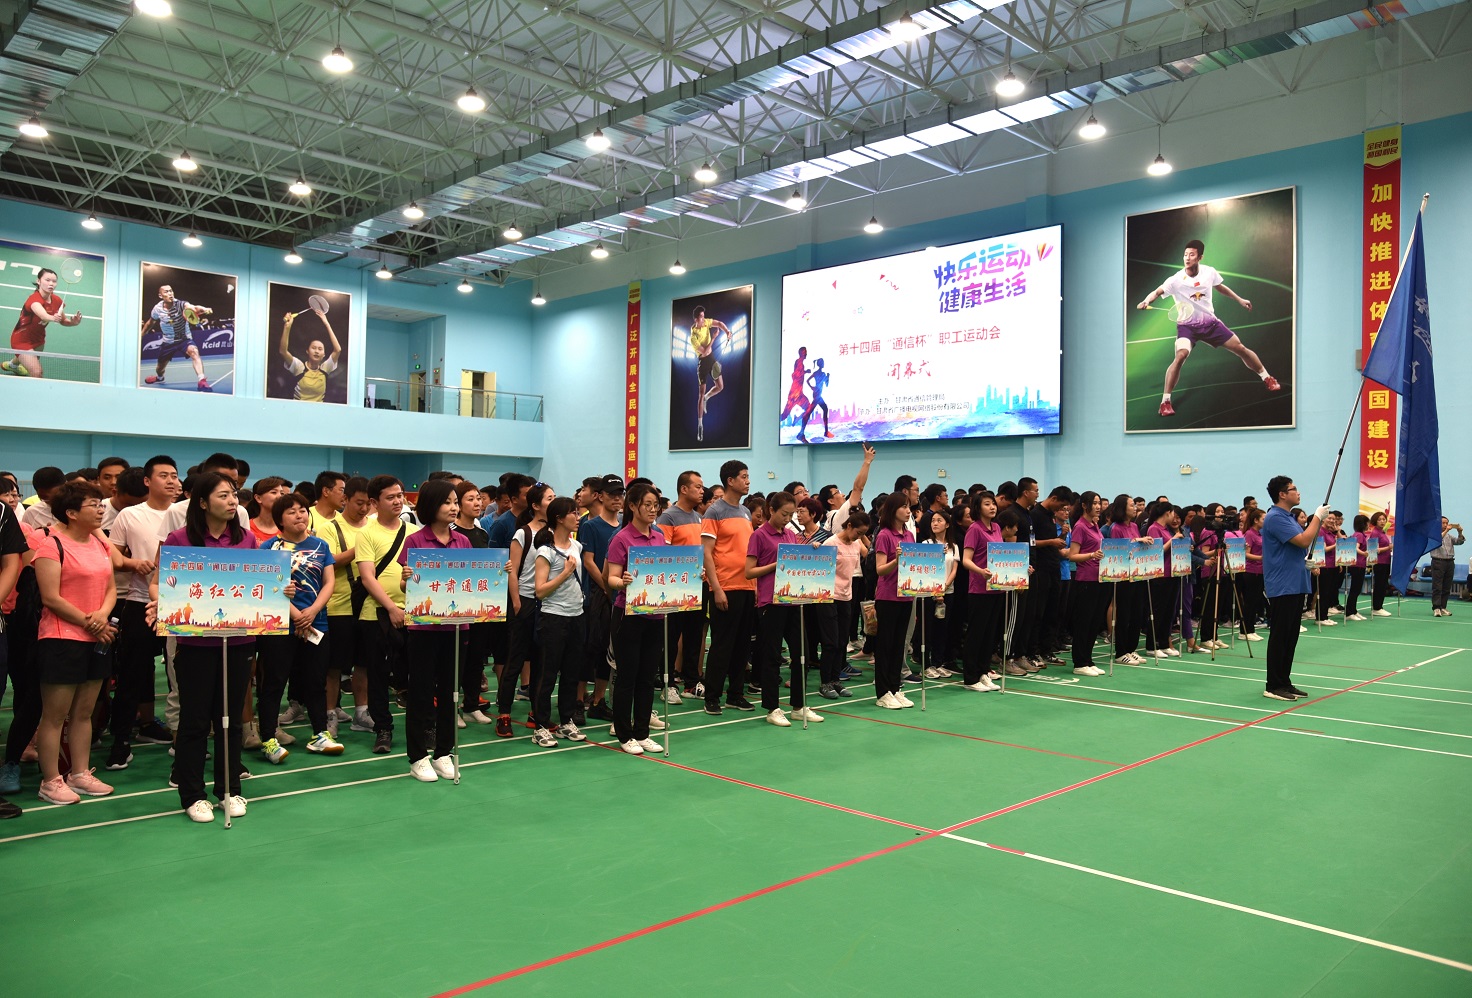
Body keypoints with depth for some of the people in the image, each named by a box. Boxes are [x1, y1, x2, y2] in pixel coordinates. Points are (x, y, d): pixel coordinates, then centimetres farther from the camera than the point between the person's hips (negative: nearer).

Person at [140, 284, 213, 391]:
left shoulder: (180, 304, -22)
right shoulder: (158, 308, -11)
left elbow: (193, 308, -47)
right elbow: (150, 323, 11)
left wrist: (204, 309, -69)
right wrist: (141, 335, 20)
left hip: (185, 339, -4)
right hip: (168, 342, 4)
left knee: (194, 351, -37)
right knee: (160, 368, 16)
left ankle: (201, 382, -49)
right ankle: (159, 377, 56)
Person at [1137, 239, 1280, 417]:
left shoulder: (1209, 272, -6)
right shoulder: (1176, 280, -19)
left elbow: (1220, 287, 15)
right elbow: (1157, 292, -33)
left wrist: (1240, 300, 21)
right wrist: (1146, 301, -55)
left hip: (1210, 322, 4)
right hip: (1187, 325, -4)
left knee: (1240, 348, 6)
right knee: (1181, 356, -30)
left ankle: (1267, 378, 31)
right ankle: (1165, 401, -22)